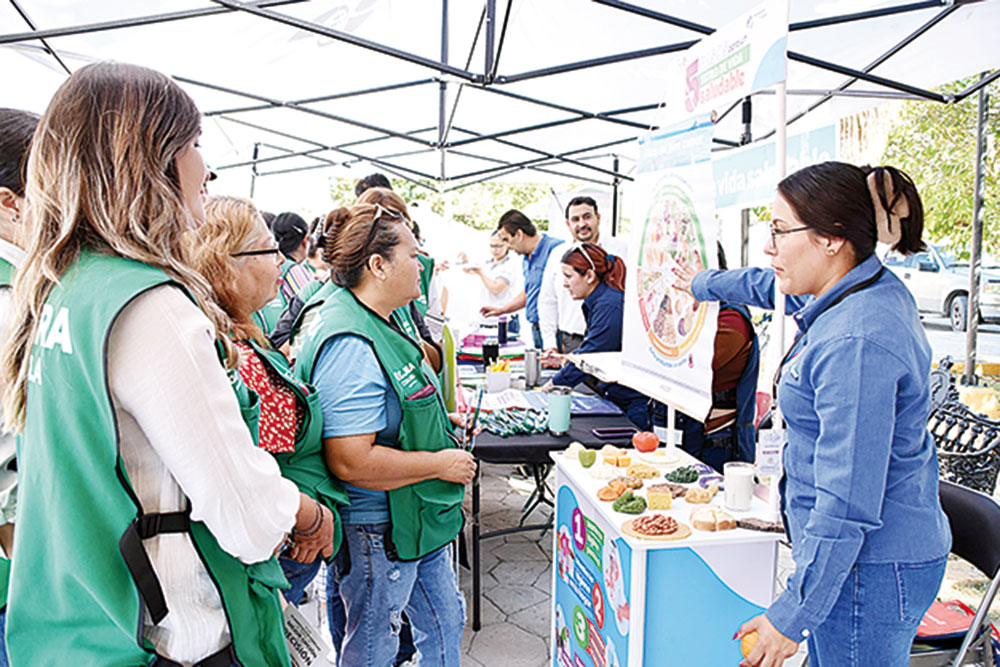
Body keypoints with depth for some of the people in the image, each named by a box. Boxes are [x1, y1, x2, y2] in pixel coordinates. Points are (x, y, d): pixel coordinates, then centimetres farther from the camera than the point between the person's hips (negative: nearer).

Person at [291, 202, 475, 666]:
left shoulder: (375, 320, 6)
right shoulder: (351, 347, -28)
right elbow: (350, 462, -32)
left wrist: (437, 419, 11)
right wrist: (442, 464, -21)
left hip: (418, 520, 10)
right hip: (378, 532, -10)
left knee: (444, 621, 25)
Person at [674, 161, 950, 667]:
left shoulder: (856, 344, -27)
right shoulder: (870, 290, 4)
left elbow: (847, 504, -27)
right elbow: (771, 286, 24)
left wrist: (793, 614, -21)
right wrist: (701, 284, 40)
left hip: (869, 569, -9)